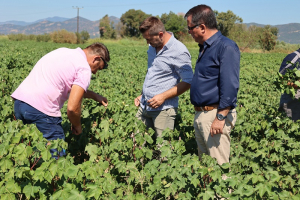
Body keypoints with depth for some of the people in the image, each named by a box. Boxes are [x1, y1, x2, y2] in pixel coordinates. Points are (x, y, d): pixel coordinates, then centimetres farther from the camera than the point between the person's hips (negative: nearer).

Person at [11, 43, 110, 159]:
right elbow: (72, 108, -12)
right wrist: (77, 126, 7)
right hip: (40, 109, -9)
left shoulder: (63, 52, 21)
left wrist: (94, 95, 39)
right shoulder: (84, 69, -5)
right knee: (56, 156, 3)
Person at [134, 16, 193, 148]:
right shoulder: (153, 47, 11)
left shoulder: (179, 52, -14)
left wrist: (163, 96, -20)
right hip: (145, 106, 8)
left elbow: (188, 82, -12)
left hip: (163, 109, -8)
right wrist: (142, 95, 17)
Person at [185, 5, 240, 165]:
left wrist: (220, 117, -24)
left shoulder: (226, 47, -14)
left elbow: (230, 87, -21)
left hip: (215, 114, -10)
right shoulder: (205, 47, 16)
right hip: (200, 115, 10)